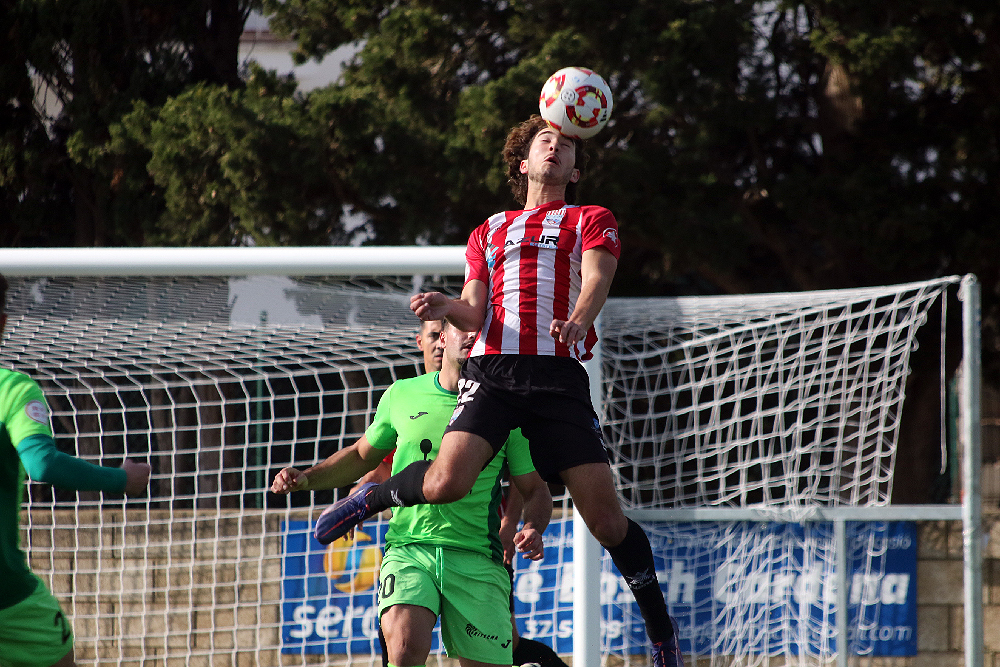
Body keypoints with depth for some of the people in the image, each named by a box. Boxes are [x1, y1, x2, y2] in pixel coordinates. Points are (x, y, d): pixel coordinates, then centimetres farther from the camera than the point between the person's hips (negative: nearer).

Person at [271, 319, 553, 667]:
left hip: (476, 559, 0)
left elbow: (535, 490, 11)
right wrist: (306, 478, 11)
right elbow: (361, 457, 25)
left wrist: (533, 529, -9)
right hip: (408, 549, 0)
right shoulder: (402, 394, 9)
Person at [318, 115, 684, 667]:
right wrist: (445, 307, -8)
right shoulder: (489, 233, 26)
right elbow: (473, 313, 16)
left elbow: (596, 280, -1)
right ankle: (371, 498, 7)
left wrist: (578, 319, -24)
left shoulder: (592, 222, 19)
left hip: (560, 377, -1)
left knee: (605, 516, -9)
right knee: (445, 482, -24)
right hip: (492, 370, 1)